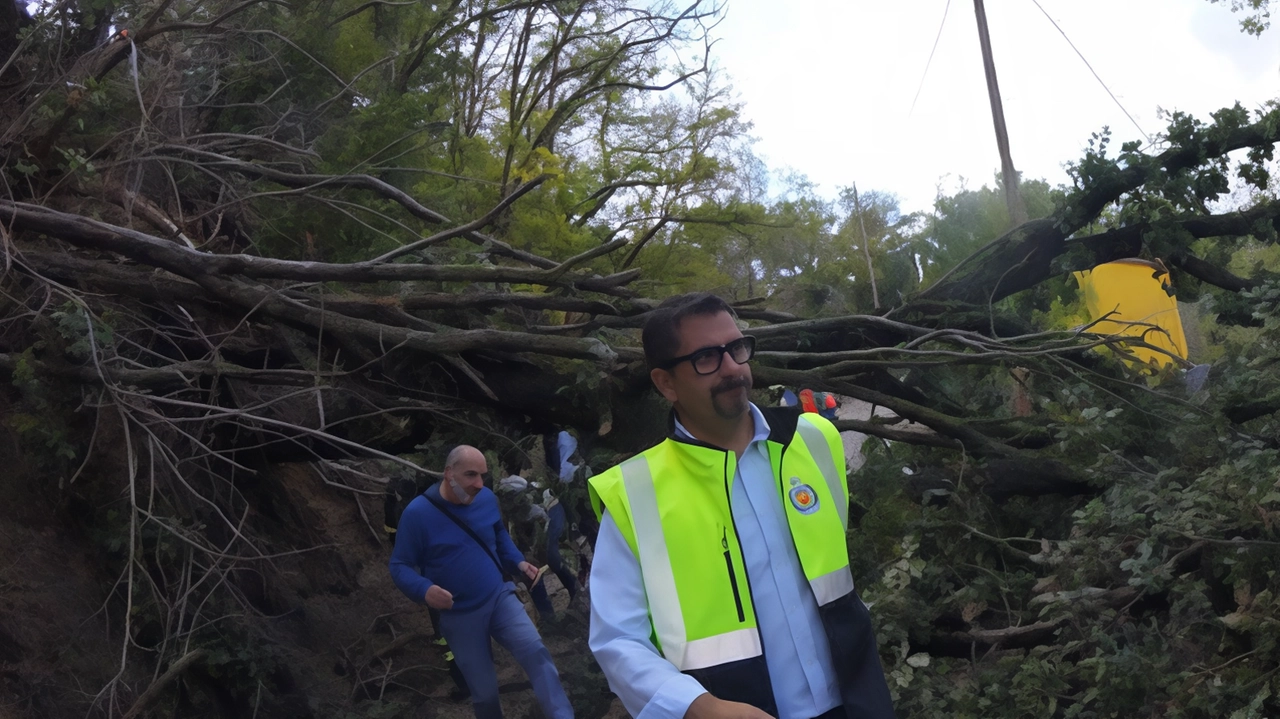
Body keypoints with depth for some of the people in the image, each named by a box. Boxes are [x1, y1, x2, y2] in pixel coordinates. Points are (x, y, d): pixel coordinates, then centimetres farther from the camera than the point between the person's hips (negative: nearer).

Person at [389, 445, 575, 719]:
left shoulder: (487, 499, -2)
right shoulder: (417, 513, -17)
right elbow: (399, 566, -11)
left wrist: (518, 561, 2)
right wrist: (424, 589, -31)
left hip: (500, 597, 2)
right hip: (459, 615, -2)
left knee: (536, 652, -21)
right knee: (484, 691, 7)